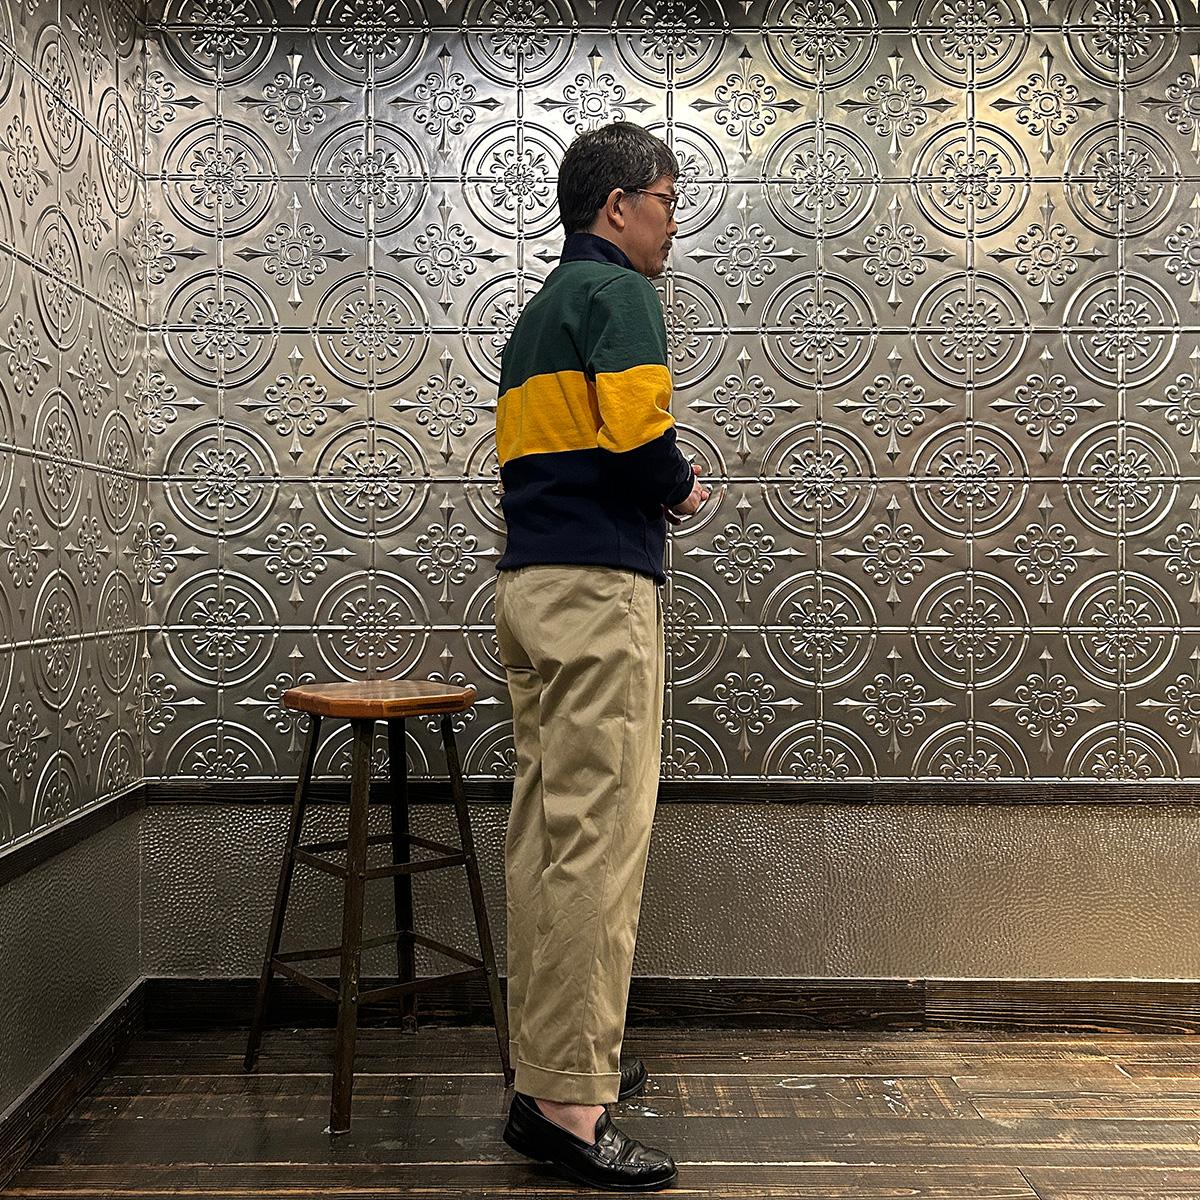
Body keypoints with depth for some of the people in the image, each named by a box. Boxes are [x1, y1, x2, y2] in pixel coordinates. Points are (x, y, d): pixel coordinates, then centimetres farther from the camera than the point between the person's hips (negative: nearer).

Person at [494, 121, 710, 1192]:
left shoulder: (542, 306, 24)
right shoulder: (616, 292, -6)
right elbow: (639, 436, -20)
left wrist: (653, 490, 13)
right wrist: (685, 489, 0)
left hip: (530, 582, 10)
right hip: (598, 587, -10)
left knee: (548, 831, 12)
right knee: (601, 838, -9)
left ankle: (548, 1062, 23)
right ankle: (569, 1104, -5)